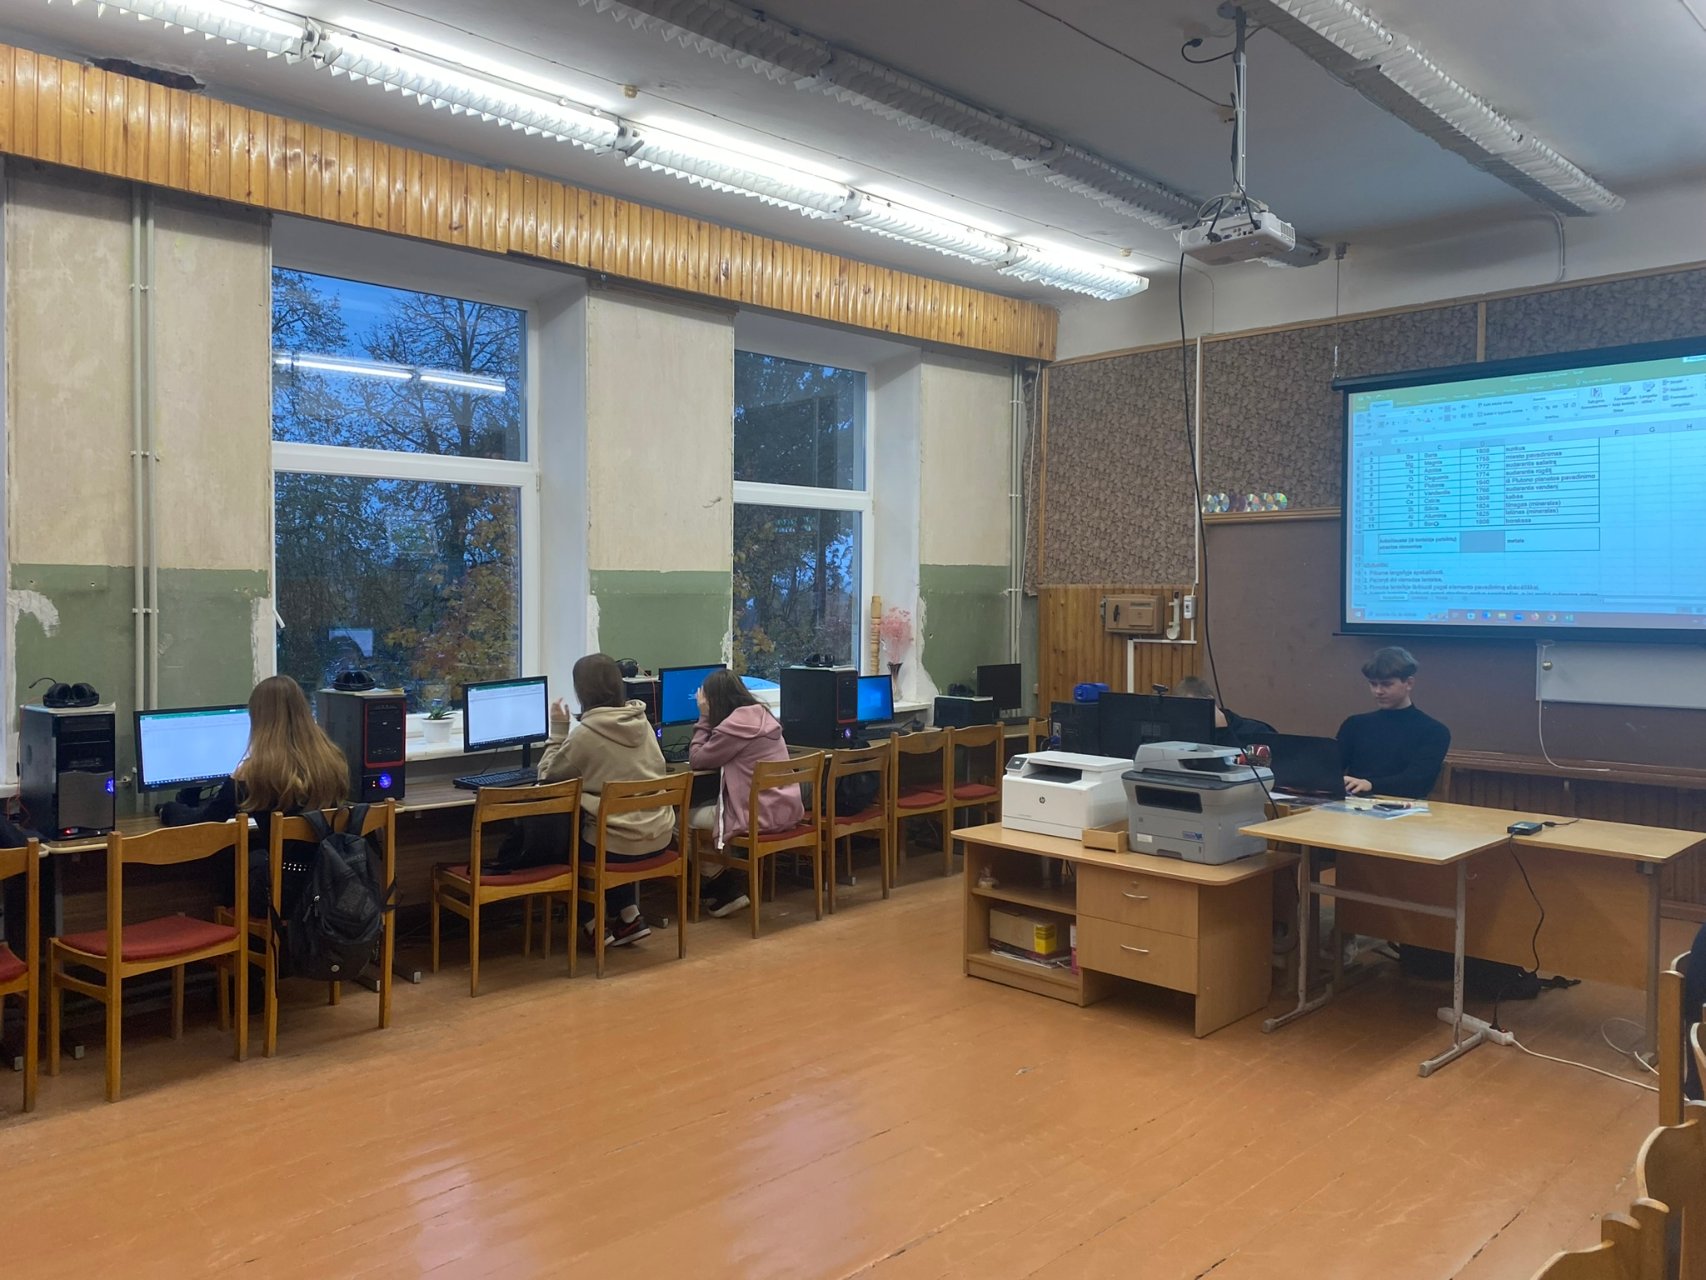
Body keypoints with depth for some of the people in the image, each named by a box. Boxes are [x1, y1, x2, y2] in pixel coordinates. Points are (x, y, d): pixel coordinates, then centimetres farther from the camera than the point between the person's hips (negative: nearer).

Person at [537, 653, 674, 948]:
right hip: (658, 834, 6)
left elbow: (548, 776, -1)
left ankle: (595, 924, 22)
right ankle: (629, 915, 26)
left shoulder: (585, 733, -15)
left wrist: (558, 730, 4)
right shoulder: (641, 723, 3)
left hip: (618, 843, -6)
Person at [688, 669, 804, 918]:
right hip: (785, 809, 9)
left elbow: (696, 759, -3)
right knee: (705, 808, 26)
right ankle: (729, 886, 23)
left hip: (760, 815, -9)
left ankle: (724, 888, 17)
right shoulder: (762, 716, 12)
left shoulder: (734, 725, -16)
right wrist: (709, 719, 16)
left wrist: (704, 717, 1)